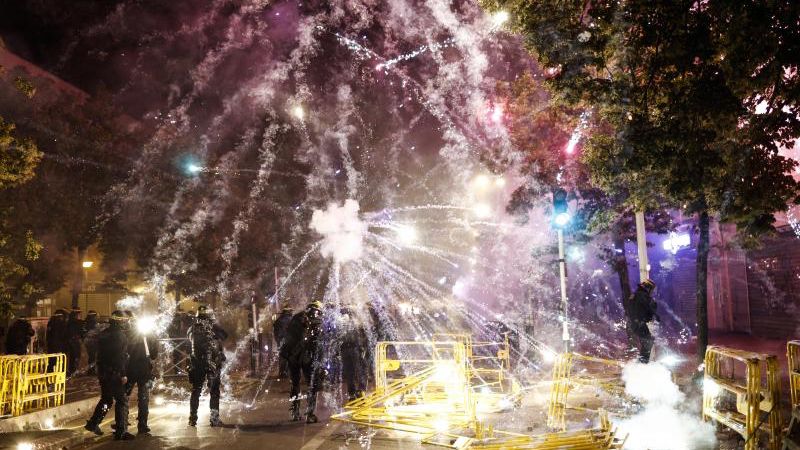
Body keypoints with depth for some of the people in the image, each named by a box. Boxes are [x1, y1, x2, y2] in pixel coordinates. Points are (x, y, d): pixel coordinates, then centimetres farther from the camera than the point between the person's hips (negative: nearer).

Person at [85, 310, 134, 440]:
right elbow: (123, 356, -21)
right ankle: (121, 431, -2)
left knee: (106, 399, 22)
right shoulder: (120, 335, -15)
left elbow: (99, 354, 16)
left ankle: (93, 423, 22)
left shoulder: (103, 334, 9)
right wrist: (124, 374, -19)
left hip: (103, 372, 8)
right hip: (116, 373, -7)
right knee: (122, 400, -1)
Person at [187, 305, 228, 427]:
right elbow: (225, 335, 1)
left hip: (197, 363, 3)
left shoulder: (192, 328, 4)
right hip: (213, 362, -3)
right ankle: (214, 419, 0)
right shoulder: (212, 326, -7)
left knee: (195, 391, 13)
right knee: (214, 391, 3)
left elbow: (190, 341, 16)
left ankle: (193, 418, 13)